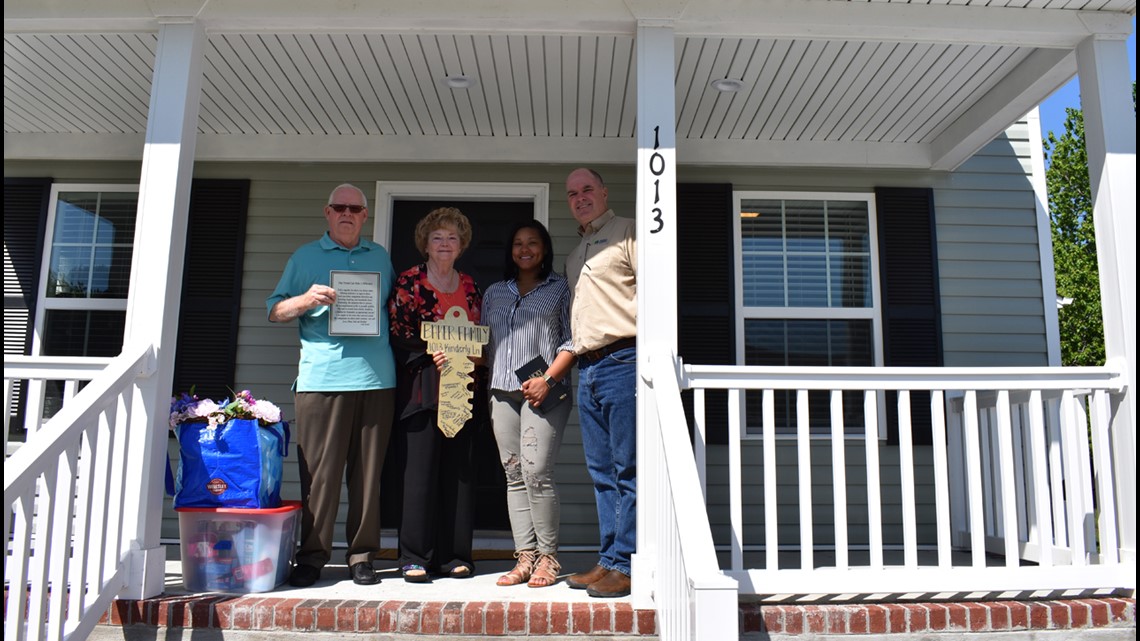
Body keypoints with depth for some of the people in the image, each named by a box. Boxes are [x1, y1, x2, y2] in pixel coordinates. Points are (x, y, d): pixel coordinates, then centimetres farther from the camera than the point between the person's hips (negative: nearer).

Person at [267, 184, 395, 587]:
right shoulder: (305, 257, 12)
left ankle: (362, 556, 13)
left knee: (368, 472, 4)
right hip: (321, 378, -2)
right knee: (319, 473, -2)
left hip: (375, 377, 2)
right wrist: (307, 300, -10)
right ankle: (311, 556, 9)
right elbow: (275, 312, 8)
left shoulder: (380, 257, 19)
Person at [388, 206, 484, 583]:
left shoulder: (470, 286, 16)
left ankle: (455, 556, 12)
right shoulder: (409, 282, 3)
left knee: (459, 470, 4)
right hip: (422, 386, -4)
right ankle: (415, 558, 4)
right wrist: (432, 353, -16)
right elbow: (397, 335, -4)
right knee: (420, 469, -5)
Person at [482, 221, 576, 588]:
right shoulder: (495, 293, 21)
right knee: (514, 476, 4)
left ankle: (548, 557, 1)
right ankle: (525, 557, 9)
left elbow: (572, 341, -1)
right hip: (502, 392, 5)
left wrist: (548, 379, -12)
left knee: (536, 473, -12)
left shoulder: (560, 289, 8)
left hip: (543, 392, -5)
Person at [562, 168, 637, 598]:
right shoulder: (575, 254, 24)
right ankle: (608, 560, 16)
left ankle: (625, 565, 1)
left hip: (622, 361, -8)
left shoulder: (627, 232, 1)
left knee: (628, 470, -4)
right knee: (602, 472, 10)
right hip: (587, 369, 8)